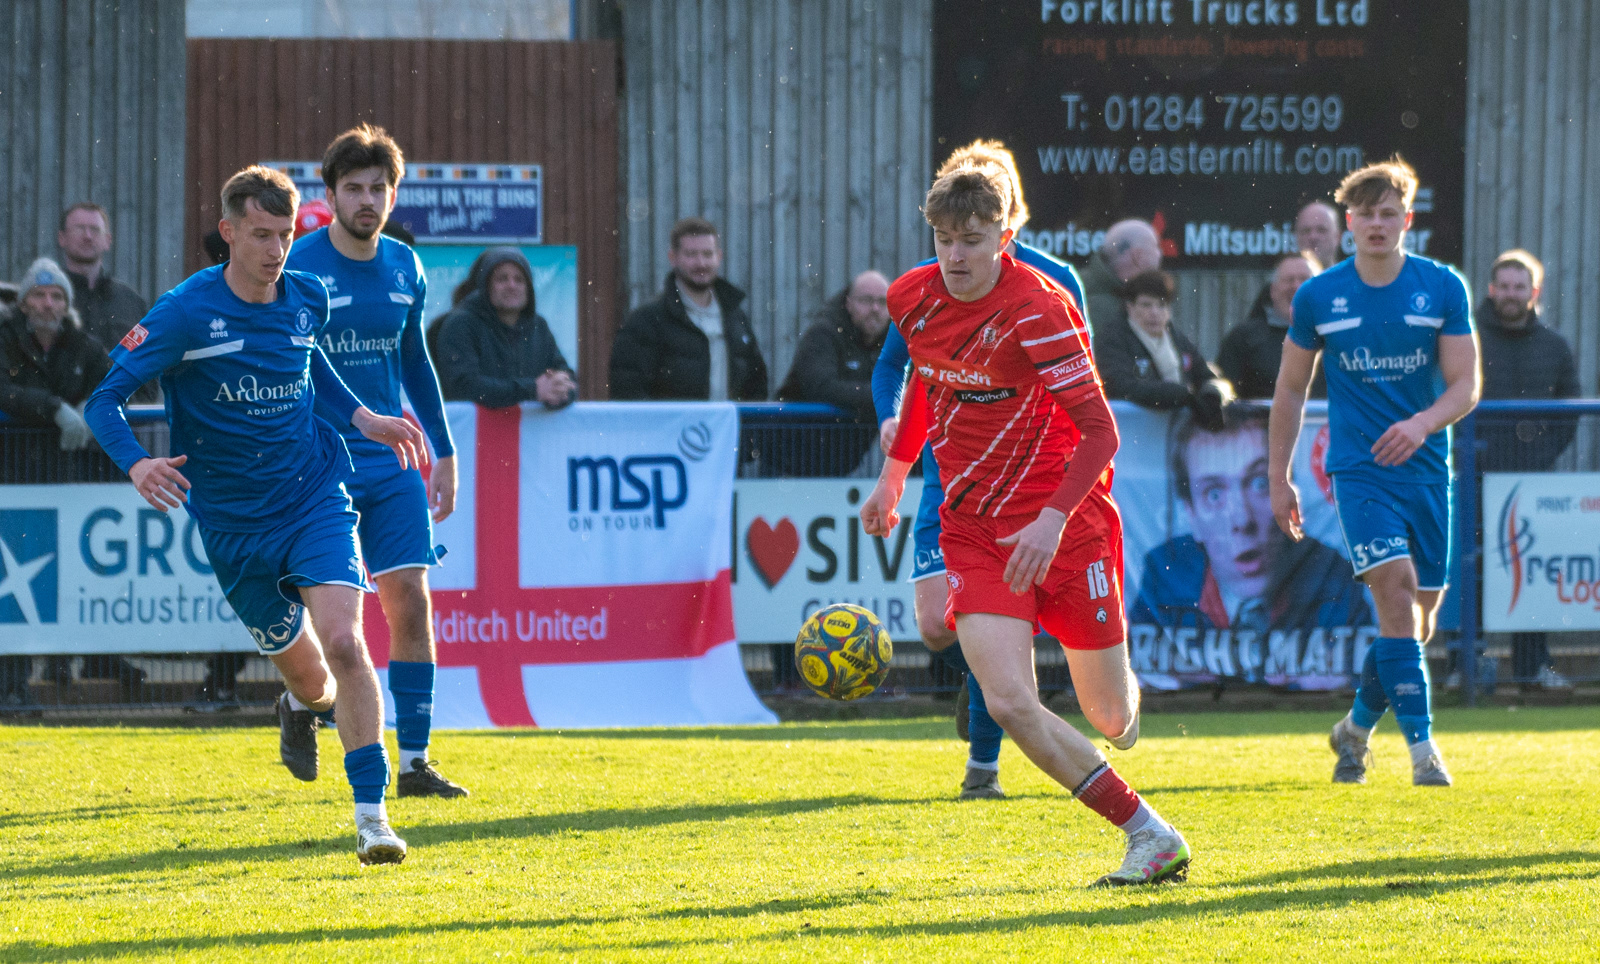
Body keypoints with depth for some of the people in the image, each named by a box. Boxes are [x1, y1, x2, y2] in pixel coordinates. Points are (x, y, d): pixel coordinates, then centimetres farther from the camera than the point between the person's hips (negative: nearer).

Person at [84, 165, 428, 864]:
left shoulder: (308, 299, -1)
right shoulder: (186, 313, -15)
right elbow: (103, 398, -15)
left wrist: (360, 417, 12)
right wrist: (136, 464, -33)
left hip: (316, 497, 1)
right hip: (233, 522, -1)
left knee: (343, 644, -20)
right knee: (304, 672, 10)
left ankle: (372, 815, -17)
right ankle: (309, 705, 51)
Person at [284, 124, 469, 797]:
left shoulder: (404, 266, 7)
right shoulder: (296, 269, -10)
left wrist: (442, 449, 20)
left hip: (392, 463, 4)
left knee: (410, 604, -5)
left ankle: (414, 763, -2)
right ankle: (298, 706, 28)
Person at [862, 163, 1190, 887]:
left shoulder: (1037, 308, -19)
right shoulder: (913, 298, -1)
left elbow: (1099, 431, -21)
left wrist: (1055, 517, -34)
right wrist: (895, 472, 25)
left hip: (1065, 523, -4)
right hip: (972, 526, 4)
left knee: (1109, 718, 5)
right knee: (1009, 704, -17)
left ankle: (1124, 700, 46)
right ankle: (1150, 836, -8)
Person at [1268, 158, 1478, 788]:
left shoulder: (1443, 288, 0)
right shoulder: (1318, 297, 0)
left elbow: (1466, 385, -1)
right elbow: (1291, 388, 10)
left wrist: (1423, 424, -22)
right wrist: (1278, 477, 9)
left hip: (1425, 469, 2)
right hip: (1357, 469, -2)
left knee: (1418, 618, 6)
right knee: (1395, 589, -21)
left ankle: (1356, 730, 30)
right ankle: (1422, 747, -22)